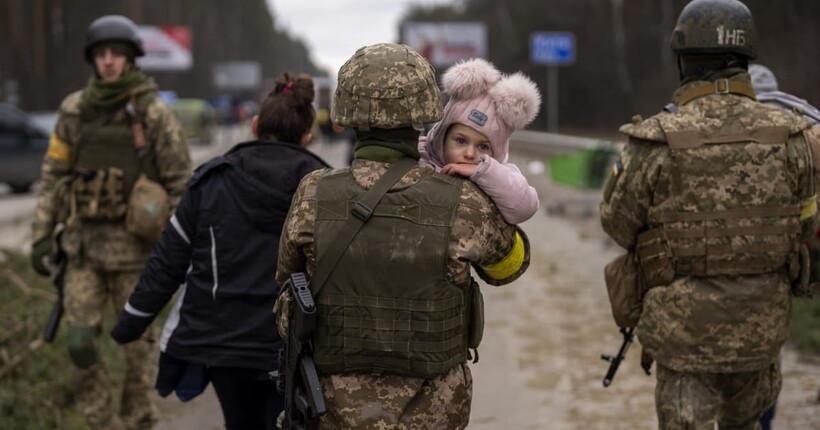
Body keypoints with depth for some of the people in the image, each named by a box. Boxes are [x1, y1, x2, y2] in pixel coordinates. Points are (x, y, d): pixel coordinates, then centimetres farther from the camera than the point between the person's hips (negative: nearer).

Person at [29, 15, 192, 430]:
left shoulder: (155, 113, -8)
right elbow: (53, 176, 8)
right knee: (80, 339, -1)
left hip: (133, 242, -3)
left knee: (136, 340, 5)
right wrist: (41, 236, 3)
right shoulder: (75, 110, 2)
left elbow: (181, 183, -6)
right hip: (84, 242, 3)